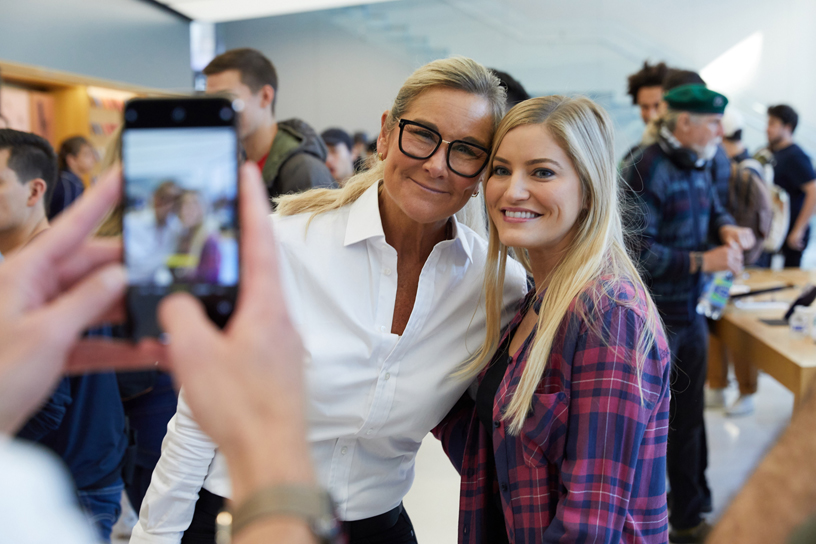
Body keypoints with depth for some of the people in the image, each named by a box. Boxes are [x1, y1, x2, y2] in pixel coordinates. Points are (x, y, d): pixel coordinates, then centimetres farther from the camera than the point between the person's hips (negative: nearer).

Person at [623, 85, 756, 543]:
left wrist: (726, 227, 0)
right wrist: (703, 261, -23)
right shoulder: (649, 171, -20)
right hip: (654, 320, -9)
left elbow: (713, 208, 24)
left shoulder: (697, 167, 8)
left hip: (690, 313, 9)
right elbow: (636, 249, -25)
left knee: (690, 416, 21)